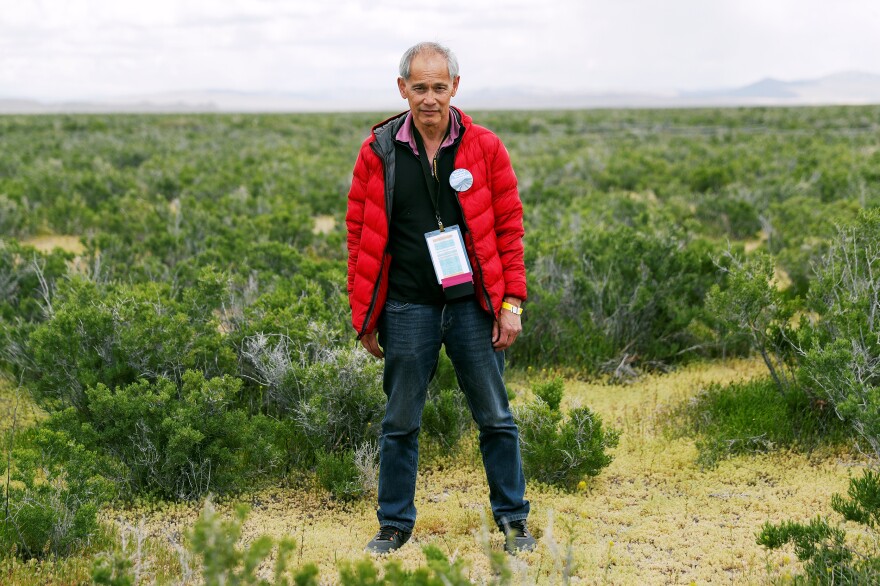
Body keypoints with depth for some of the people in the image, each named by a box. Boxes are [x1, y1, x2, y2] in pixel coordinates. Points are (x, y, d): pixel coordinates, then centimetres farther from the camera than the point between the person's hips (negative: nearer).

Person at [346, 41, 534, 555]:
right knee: (401, 423, 8)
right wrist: (365, 315, 3)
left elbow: (510, 227, 2)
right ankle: (395, 524, 22)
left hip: (472, 303, 0)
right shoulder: (379, 151, 1)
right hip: (407, 308, 0)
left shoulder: (484, 148, 0)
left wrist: (511, 304, -4)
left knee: (495, 417, 6)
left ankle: (514, 521, 19)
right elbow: (360, 233, 5)